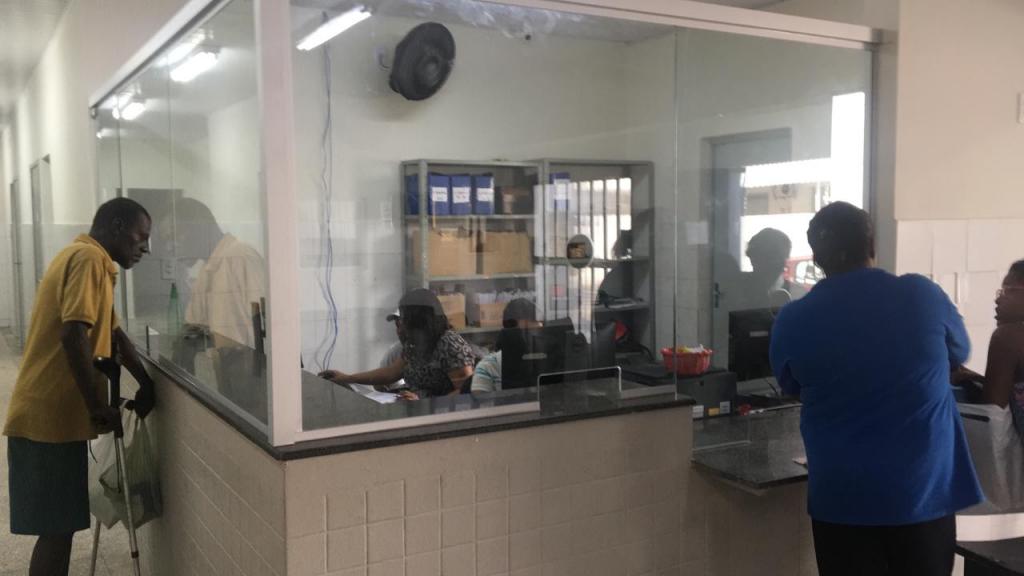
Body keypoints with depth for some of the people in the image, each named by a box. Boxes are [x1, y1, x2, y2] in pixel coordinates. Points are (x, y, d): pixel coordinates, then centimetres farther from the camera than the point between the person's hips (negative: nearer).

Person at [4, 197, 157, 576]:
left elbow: (112, 334, 24)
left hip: (53, 414, 10)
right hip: (50, 416, -10)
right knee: (57, 528, -4)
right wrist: (98, 406, -18)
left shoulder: (90, 261, 19)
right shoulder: (87, 258, -13)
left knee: (60, 526, 15)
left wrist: (146, 383, 15)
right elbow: (73, 335, -24)